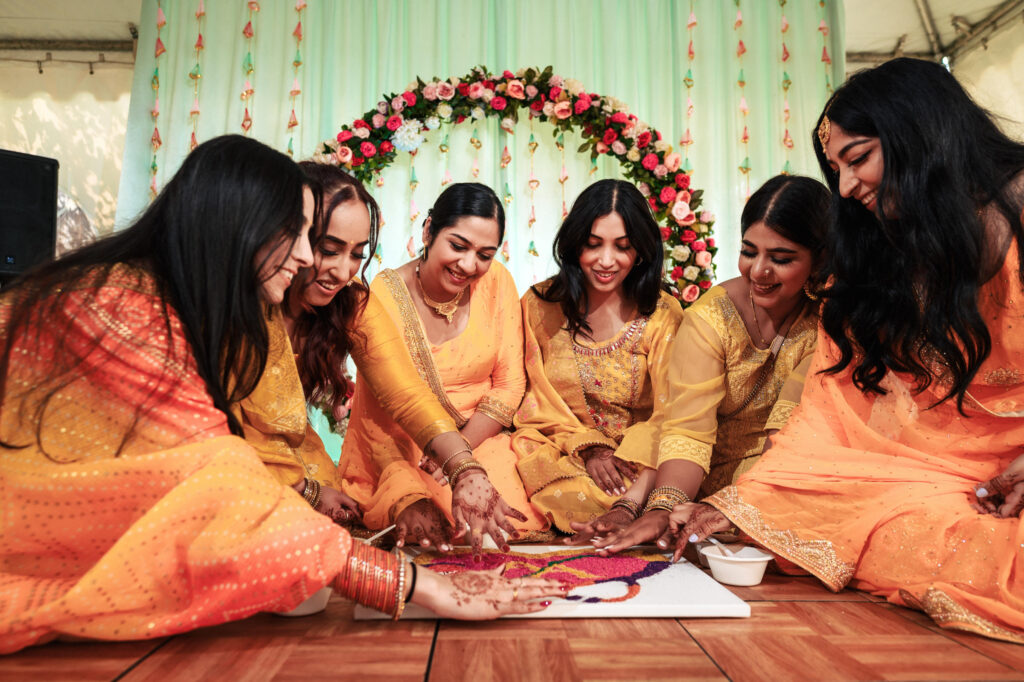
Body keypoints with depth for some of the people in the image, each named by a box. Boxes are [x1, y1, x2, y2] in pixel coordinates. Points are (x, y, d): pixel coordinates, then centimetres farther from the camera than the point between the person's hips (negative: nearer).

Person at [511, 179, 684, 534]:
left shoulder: (662, 315, -5)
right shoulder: (539, 305, 1)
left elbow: (667, 416, -15)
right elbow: (538, 399, 6)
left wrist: (631, 502, -31)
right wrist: (587, 447, -13)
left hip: (638, 465, -1)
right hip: (559, 450, 2)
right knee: (573, 497, -32)